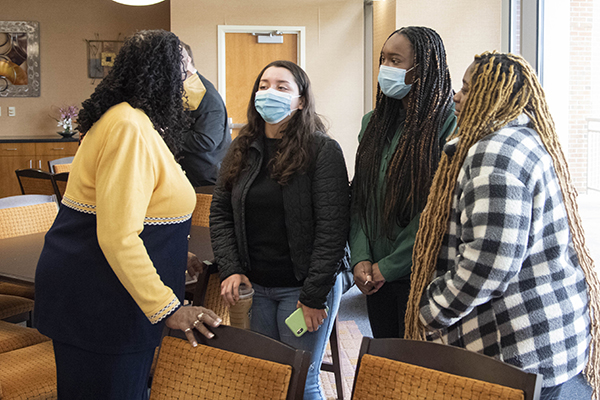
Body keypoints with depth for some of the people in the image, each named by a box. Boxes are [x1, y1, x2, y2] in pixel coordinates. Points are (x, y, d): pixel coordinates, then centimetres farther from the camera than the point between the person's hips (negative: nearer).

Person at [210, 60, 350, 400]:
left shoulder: (323, 151, -9)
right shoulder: (242, 150, 7)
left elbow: (332, 227, -14)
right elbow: (220, 213, 10)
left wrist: (314, 295, -17)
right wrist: (230, 270, -3)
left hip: (302, 287, -5)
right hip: (254, 286, 5)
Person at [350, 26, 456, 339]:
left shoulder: (449, 124, -12)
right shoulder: (374, 122, 10)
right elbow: (359, 196, 8)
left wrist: (390, 266, -13)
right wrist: (360, 259, -4)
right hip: (376, 277, 6)